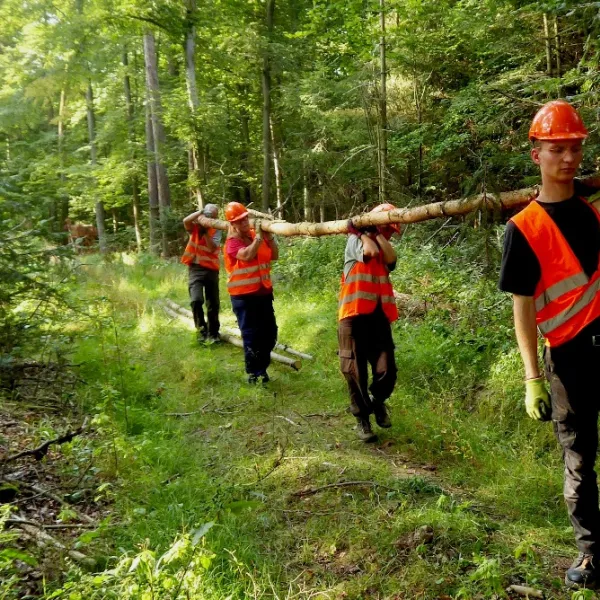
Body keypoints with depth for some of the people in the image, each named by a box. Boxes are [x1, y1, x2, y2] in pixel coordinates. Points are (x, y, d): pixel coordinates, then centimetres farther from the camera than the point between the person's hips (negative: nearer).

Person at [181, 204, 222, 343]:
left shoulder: (216, 231, 2)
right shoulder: (195, 227, 3)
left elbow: (212, 248, -12)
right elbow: (186, 220, -20)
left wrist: (206, 231, -15)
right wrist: (201, 211, -14)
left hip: (211, 270, 1)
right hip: (195, 269, -1)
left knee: (213, 304, 7)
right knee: (196, 300, -20)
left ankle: (213, 333, 23)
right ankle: (201, 329, -1)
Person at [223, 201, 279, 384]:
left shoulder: (257, 235, 7)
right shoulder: (232, 242, -10)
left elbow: (274, 256, 5)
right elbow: (247, 255, -29)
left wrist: (269, 237, -8)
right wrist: (259, 237, -25)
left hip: (263, 292, 6)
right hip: (243, 296, -6)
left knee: (270, 332, 13)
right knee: (251, 335, -2)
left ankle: (262, 367, 30)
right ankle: (253, 373, 10)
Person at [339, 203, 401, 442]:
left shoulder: (384, 249, 17)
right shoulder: (355, 241, 0)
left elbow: (391, 259, -6)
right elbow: (370, 252, -20)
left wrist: (377, 234, 0)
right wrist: (363, 232, -4)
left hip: (378, 316, 5)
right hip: (354, 316, -5)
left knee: (386, 371, -1)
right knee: (356, 372, 3)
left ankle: (377, 401, 30)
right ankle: (362, 418, 21)